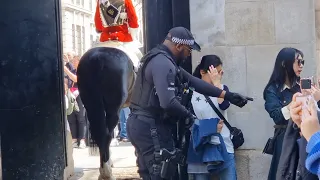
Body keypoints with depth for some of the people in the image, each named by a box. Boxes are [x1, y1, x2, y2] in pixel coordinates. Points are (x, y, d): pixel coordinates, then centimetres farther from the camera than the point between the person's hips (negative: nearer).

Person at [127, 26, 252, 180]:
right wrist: (187, 115, -10)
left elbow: (192, 81, 17)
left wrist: (227, 95, 16)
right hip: (151, 127, -11)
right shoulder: (163, 64, -19)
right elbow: (168, 102, -31)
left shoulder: (159, 59, 16)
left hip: (141, 124, 11)